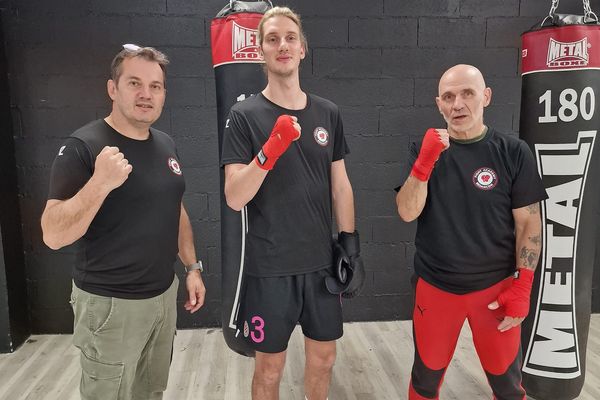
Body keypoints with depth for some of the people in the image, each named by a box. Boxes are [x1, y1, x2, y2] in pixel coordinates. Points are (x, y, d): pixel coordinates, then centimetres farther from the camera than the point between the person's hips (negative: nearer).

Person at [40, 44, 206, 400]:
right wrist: (100, 183, -34)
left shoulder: (166, 145, 5)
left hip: (164, 295, 6)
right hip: (111, 304, -6)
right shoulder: (82, 147, -16)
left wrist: (193, 267, 12)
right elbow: (54, 235, -20)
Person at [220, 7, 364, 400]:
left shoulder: (328, 113, 4)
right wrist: (271, 150, -27)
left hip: (320, 262, 4)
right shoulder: (245, 115, -7)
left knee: (323, 357, 17)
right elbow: (235, 198, -14)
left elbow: (340, 185, 8)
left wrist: (351, 245, 4)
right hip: (269, 267, -3)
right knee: (270, 366, 12)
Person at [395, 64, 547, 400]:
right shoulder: (425, 151, -2)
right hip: (435, 287, 1)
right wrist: (425, 161, -24)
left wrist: (522, 288, -8)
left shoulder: (514, 152, -6)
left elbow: (529, 223, -3)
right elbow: (407, 213, -11)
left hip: (496, 287, -1)